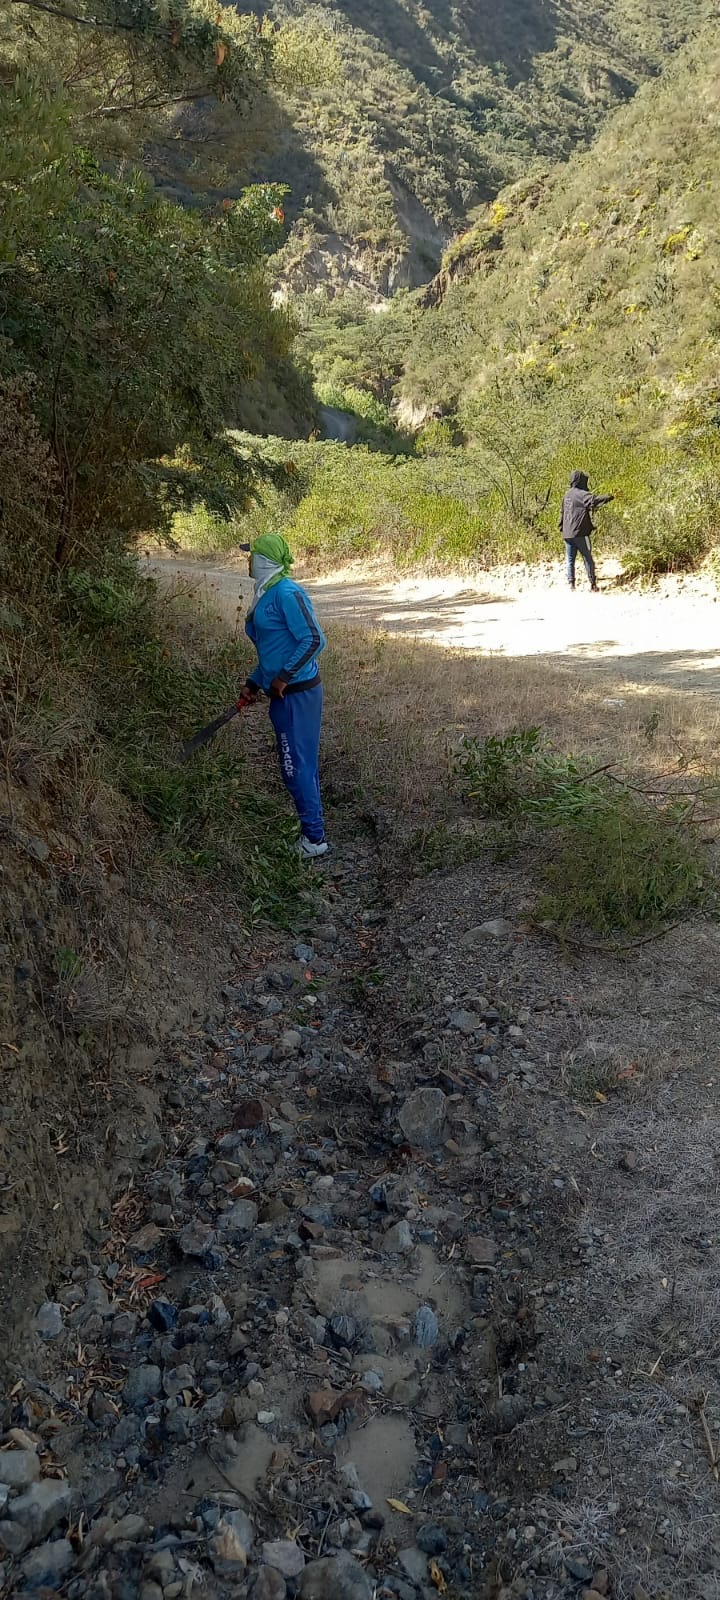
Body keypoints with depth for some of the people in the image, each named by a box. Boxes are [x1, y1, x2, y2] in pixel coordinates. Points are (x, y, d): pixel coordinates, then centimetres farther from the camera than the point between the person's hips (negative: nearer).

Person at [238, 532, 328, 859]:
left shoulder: (287, 594, -16)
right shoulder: (267, 595, 14)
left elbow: (314, 640, -22)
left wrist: (284, 677, -20)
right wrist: (254, 683, 17)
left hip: (297, 694, -10)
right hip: (284, 695, 10)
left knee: (297, 767, -4)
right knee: (301, 766, 16)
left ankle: (314, 839, 6)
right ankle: (311, 829, 27)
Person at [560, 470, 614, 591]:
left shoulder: (568, 494, 14)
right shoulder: (581, 494, -11)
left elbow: (562, 512, 20)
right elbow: (594, 500, -27)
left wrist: (562, 527, 26)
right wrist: (610, 497, -28)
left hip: (567, 533, 7)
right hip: (580, 533, -7)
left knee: (570, 559, 7)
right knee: (588, 558, 3)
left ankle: (571, 583, -1)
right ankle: (593, 584, 6)